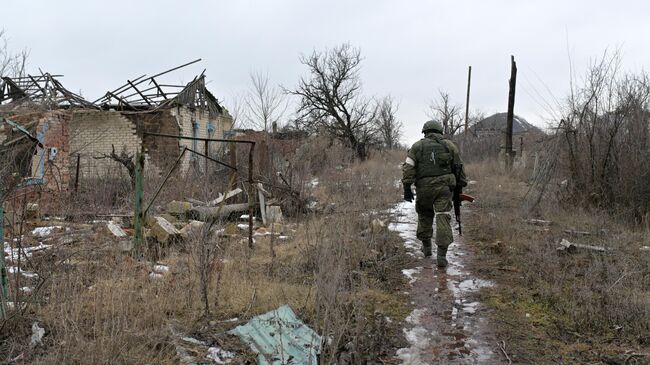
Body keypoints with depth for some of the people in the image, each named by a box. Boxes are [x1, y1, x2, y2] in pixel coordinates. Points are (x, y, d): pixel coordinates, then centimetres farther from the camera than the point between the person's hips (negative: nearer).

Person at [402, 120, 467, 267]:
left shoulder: (417, 146, 8)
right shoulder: (450, 145, 11)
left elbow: (408, 167, -3)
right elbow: (459, 168, 10)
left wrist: (407, 188, -5)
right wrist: (460, 186, 19)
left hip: (424, 187, 0)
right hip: (444, 186, 0)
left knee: (425, 215, 22)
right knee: (443, 218, -3)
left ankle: (426, 246, 31)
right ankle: (441, 254, -12)